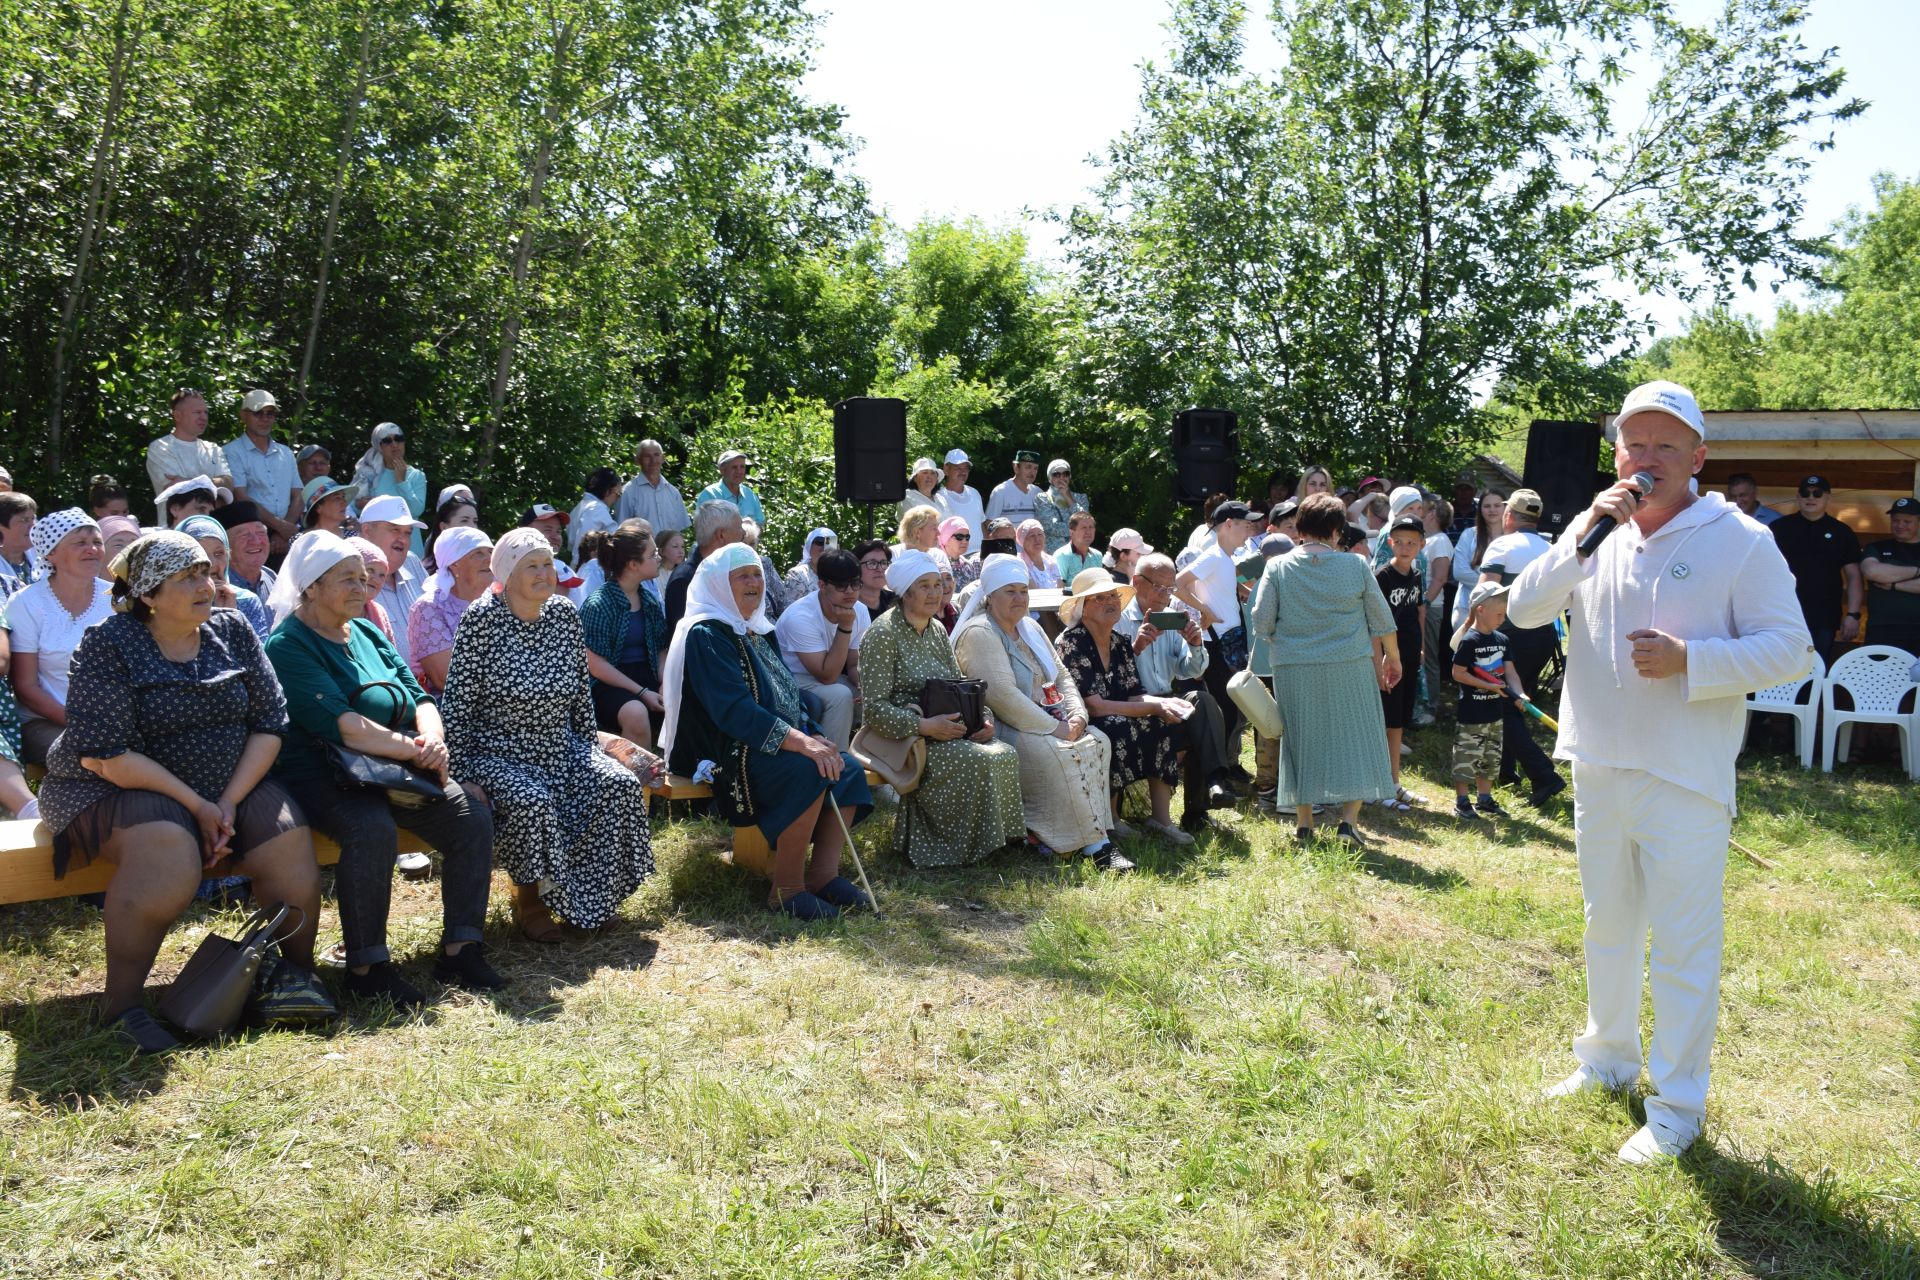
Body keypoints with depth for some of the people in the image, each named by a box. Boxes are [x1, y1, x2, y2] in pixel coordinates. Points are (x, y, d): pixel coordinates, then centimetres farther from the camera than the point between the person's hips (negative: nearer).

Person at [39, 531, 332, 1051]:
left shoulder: (232, 631, 2)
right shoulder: (107, 646, -11)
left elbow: (268, 724, -1)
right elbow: (105, 755, -18)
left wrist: (228, 802, -14)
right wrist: (195, 804, -21)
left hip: (230, 787, 5)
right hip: (118, 788, -4)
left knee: (289, 840, -20)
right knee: (169, 848, -35)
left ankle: (296, 973, 2)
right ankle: (120, 1005, -22)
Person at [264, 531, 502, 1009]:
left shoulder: (368, 634, 17)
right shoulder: (287, 646, -7)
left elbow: (421, 699, 11)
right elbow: (340, 725, -20)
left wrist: (433, 740, -11)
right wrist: (413, 750, -20)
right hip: (319, 775, -7)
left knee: (472, 818, -13)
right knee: (373, 829, -36)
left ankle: (460, 950, -5)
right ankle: (366, 968, -20)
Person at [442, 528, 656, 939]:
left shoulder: (565, 614, 3)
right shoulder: (482, 618, -13)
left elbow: (580, 692, 12)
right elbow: (458, 703, -13)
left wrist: (593, 747, 9)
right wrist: (460, 775, -16)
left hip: (560, 749, 6)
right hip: (498, 753, -5)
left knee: (621, 783, -15)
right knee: (533, 801, -33)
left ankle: (591, 896, 3)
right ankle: (528, 899, -4)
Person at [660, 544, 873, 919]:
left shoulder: (755, 631, 18)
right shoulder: (705, 634, -11)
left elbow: (787, 697, 19)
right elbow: (734, 710, -23)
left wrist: (812, 737, -2)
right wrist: (799, 742, -31)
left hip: (779, 742, 9)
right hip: (724, 754, -9)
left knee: (849, 771, -10)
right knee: (808, 772, -32)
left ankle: (824, 874, -9)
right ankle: (786, 889, -22)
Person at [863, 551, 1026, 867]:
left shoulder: (938, 630, 14)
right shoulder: (882, 634, -10)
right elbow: (874, 708, -17)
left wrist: (980, 717, -4)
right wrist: (924, 726, -26)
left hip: (946, 730, 7)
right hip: (902, 738, -7)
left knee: (1006, 754, -19)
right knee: (978, 761, -29)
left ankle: (1005, 835, -5)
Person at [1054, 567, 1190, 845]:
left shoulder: (1121, 643, 9)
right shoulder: (1070, 643, -15)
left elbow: (1134, 696, 4)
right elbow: (1094, 707, -22)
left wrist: (1166, 703, -18)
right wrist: (1155, 707, -22)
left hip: (1116, 724, 7)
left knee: (1166, 726, -13)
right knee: (1117, 728, -33)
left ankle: (1161, 819, -12)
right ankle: (1110, 819, -16)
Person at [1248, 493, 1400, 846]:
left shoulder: (1277, 567, -3)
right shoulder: (1355, 566, -1)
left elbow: (1261, 622, -5)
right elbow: (1382, 621, 6)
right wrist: (1392, 658, 21)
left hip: (1293, 669, 1)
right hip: (1350, 668, -1)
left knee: (1302, 741, 12)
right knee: (1354, 738, 10)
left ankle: (1304, 823, 17)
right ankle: (1348, 820, 3)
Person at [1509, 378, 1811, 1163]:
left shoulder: (1739, 541, -7)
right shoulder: (1598, 539, 7)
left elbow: (1790, 650, -9)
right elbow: (1524, 610, -3)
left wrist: (1691, 662, -23)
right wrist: (1583, 532, -14)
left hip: (1685, 784, -5)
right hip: (1598, 773, 5)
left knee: (1684, 948, 2)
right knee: (1607, 930, 19)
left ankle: (1677, 1108, 15)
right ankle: (1607, 1062, 37)